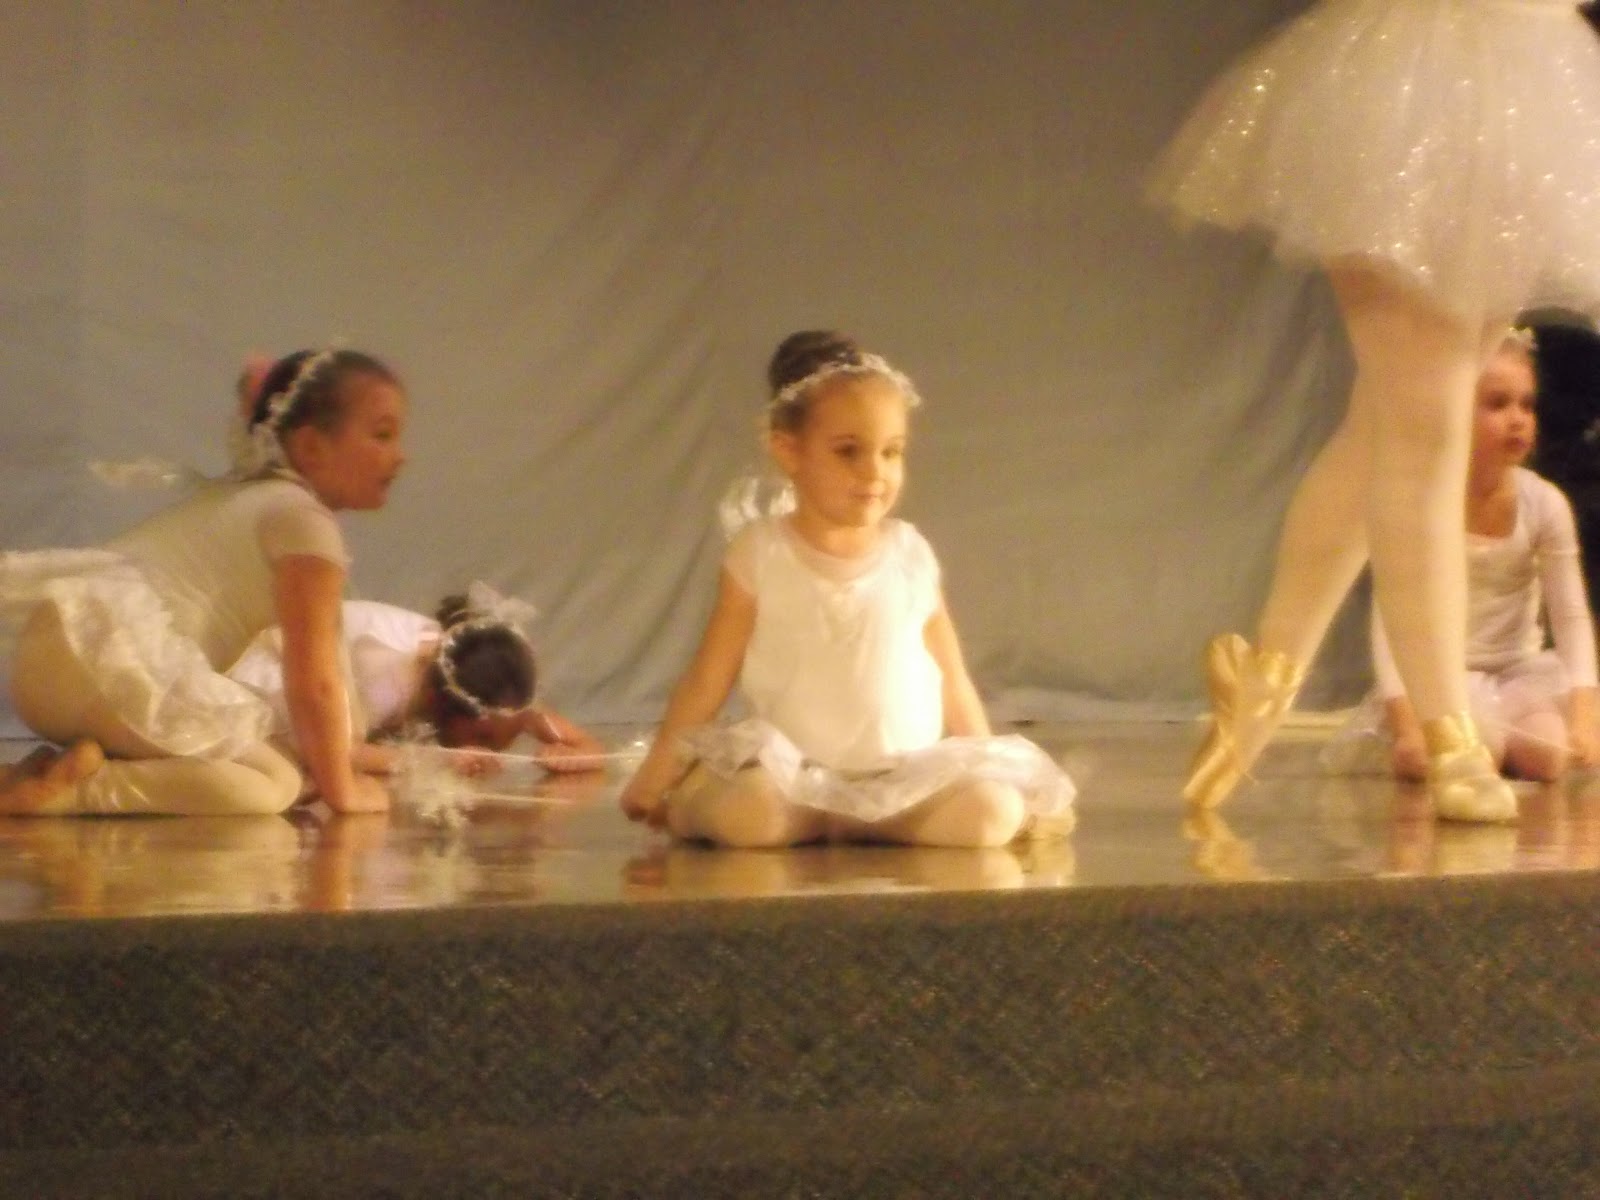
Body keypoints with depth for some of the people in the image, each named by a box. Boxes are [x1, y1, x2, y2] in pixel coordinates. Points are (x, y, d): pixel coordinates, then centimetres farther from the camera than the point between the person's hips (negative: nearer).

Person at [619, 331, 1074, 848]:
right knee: (744, 810, -35)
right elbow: (707, 681, 2)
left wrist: (989, 771, 11)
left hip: (907, 778, 3)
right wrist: (655, 776, 2)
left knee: (992, 811, -25)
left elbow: (953, 686, 11)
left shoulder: (911, 557, 3)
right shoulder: (760, 554, -3)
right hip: (792, 773, -2)